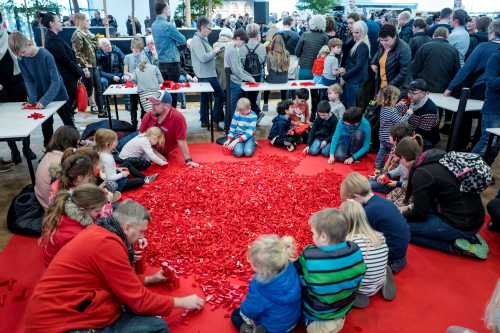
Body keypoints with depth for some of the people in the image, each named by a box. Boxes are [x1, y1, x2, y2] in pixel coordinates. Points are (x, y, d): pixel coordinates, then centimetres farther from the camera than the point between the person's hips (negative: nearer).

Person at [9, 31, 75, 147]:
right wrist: (33, 99, -21)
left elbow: (56, 81, -28)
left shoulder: (46, 55, -25)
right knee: (46, 124, 14)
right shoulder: (21, 60, -8)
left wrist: (45, 100, -36)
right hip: (41, 97, 5)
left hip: (58, 95, -5)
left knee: (68, 122, 11)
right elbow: (28, 81, -5)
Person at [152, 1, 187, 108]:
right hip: (172, 62, -8)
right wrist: (176, 40, 9)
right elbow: (183, 40, -10)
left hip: (161, 62, 8)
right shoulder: (168, 26, -17)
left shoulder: (154, 25, 10)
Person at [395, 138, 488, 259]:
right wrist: (411, 208, 22)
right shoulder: (437, 160, 6)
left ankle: (455, 245, -5)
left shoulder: (421, 173, -18)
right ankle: (467, 236, 12)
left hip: (461, 225, -9)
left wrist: (403, 213, 10)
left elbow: (420, 214, -8)